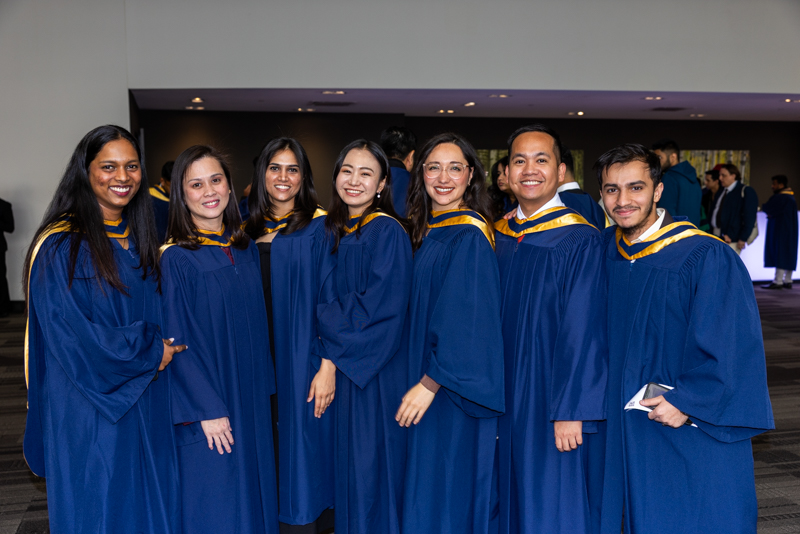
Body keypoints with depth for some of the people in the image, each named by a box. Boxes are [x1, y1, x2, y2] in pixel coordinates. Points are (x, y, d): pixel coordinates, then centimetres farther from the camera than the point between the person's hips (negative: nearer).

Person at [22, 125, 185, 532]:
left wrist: (164, 346, 0)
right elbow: (69, 334, -19)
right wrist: (150, 352, -13)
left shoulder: (138, 238, 9)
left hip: (146, 404, 7)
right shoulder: (60, 246, -13)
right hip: (90, 410, -6)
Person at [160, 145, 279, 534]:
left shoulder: (246, 250, 5)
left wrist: (264, 388, 8)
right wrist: (207, 410, -16)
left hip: (251, 398, 6)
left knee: (254, 489, 15)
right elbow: (176, 341, -13)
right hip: (207, 404, -5)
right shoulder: (176, 259, -12)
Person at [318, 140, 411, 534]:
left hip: (376, 373, -7)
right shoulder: (334, 231, 9)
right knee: (345, 467, 16)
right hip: (340, 369, 7)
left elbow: (381, 308, -18)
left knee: (371, 468, 4)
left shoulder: (388, 232, -13)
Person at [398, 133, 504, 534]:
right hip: (426, 376, 8)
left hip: (456, 390, -8)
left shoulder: (470, 236, -17)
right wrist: (421, 379, 13)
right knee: (426, 487, 18)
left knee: (448, 491, 4)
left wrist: (430, 383, -20)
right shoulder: (428, 230, 9)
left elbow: (467, 321, -21)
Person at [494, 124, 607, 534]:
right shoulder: (499, 237, 6)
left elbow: (584, 332, -16)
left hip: (555, 401, -5)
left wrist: (570, 411, -19)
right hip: (507, 398, 6)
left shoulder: (580, 241, -12)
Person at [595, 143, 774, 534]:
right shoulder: (604, 249, 2)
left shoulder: (706, 257, -16)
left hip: (696, 426, -5)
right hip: (625, 427, 5)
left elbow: (734, 344, -16)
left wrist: (688, 401, -19)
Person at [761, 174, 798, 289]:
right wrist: (772, 214, 1)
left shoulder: (780, 197, -17)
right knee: (788, 254, 10)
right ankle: (787, 281, 13)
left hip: (781, 231, -10)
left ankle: (778, 282, -10)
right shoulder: (791, 197, 15)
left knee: (780, 255, -10)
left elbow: (766, 208, -17)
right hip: (790, 231, 10)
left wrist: (764, 206, 4)